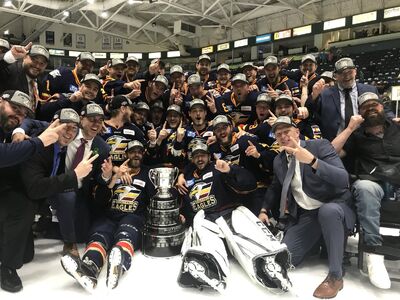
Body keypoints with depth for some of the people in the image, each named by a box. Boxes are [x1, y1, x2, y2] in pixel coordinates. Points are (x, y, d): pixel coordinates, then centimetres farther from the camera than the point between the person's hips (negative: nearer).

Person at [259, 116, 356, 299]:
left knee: (327, 211, -41)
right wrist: (264, 210, 12)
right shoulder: (278, 161, 6)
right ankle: (316, 239, 19)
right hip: (304, 216, 4)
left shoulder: (320, 146, -11)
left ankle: (335, 275, -22)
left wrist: (312, 160, -38)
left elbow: (343, 180, -25)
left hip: (335, 207, -4)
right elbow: (275, 188, 25)